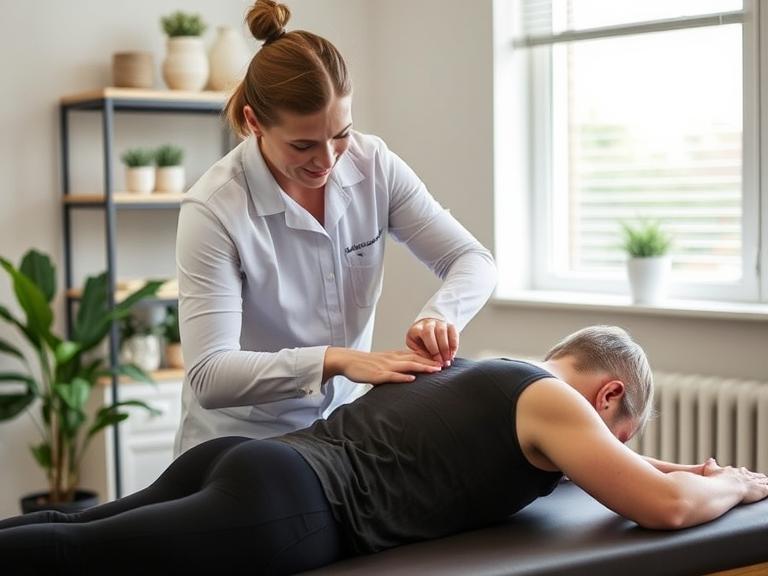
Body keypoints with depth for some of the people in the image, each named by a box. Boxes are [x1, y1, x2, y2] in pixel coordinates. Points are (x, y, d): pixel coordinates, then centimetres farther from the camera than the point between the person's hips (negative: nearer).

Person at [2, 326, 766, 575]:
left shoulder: (485, 373, 30)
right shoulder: (550, 397, 4)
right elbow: (668, 507, -2)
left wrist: (648, 464, 43)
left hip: (246, 462, 9)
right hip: (280, 510, -9)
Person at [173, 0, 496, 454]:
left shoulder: (372, 164, -8)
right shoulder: (214, 209, -21)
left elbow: (473, 260, -4)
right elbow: (209, 375, -25)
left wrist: (439, 315, -25)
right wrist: (335, 360, -35)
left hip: (340, 431, 4)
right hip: (240, 441, -3)